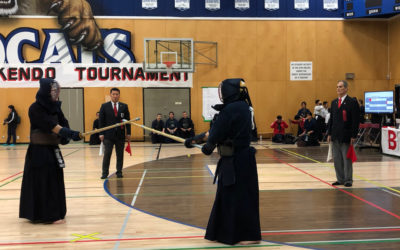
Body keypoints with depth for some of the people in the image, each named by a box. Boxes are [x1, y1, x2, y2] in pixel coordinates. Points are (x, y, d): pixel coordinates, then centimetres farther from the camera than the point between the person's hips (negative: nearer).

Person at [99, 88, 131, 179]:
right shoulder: (104, 106, 4)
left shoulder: (124, 106, 8)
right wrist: (101, 133, -5)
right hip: (108, 135, -2)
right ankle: (105, 173, 5)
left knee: (120, 154, 6)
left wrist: (128, 133, 1)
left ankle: (119, 172, 15)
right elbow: (101, 120, 3)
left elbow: (128, 120, 7)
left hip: (120, 135, 2)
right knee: (107, 154, -4)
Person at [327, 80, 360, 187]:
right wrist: (329, 133, 10)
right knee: (336, 159, 9)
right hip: (335, 136, 6)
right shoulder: (334, 102, 13)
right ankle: (340, 179, 19)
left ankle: (348, 180, 10)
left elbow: (356, 120, -9)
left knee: (347, 159, 1)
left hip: (346, 136, -6)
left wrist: (353, 136, -14)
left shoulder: (352, 102, -6)